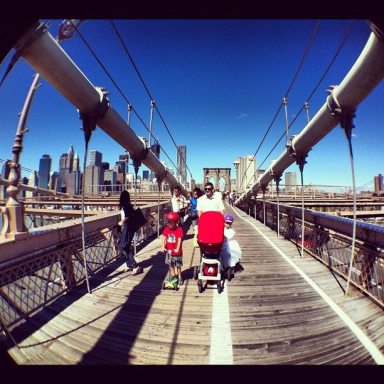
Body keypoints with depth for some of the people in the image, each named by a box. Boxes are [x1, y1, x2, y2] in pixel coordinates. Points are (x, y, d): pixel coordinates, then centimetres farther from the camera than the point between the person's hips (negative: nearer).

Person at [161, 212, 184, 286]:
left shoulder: (179, 229, -18)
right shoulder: (166, 229, -6)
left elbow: (179, 239, -24)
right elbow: (163, 238, -12)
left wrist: (177, 249, -33)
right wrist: (163, 247, -24)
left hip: (177, 251, -4)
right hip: (169, 251, 4)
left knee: (178, 266, 11)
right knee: (171, 265, 20)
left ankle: (179, 277, 32)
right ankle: (172, 275, 40)